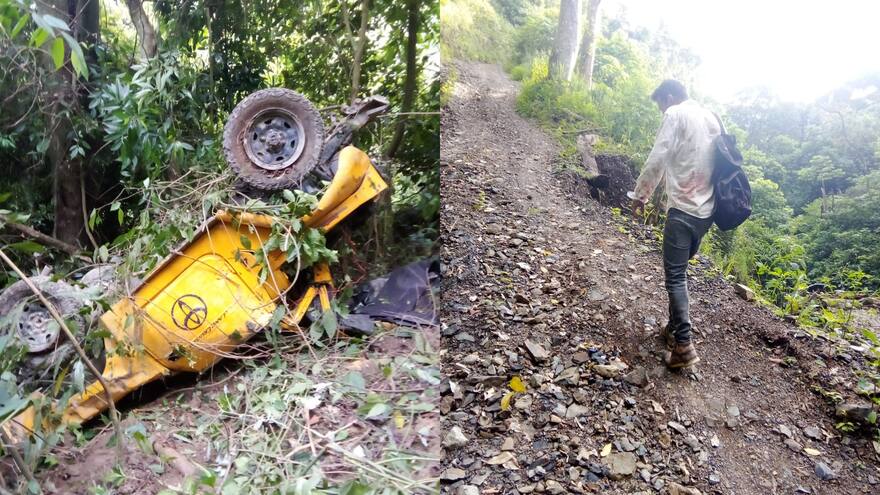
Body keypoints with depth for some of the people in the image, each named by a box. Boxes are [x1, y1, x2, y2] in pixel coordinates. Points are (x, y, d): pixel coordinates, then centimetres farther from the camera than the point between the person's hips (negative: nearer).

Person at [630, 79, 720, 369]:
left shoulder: (676, 115, -6)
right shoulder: (712, 119, 18)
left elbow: (657, 160, -13)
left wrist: (640, 195, -1)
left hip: (683, 209, -8)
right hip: (707, 210, 8)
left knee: (675, 276, -6)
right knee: (679, 271, 19)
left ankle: (684, 346, -10)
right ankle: (674, 327, 25)